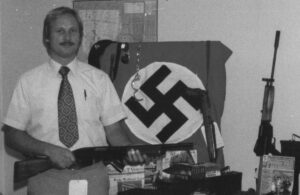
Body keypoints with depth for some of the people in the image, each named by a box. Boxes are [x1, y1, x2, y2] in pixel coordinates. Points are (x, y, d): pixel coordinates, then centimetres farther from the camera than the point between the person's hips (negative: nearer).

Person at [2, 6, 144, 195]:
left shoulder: (99, 79, 7)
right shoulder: (29, 81, 4)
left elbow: (113, 129, 4)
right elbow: (12, 135, 2)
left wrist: (130, 149, -16)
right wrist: (49, 149, -13)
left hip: (92, 174, 1)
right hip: (46, 176, -1)